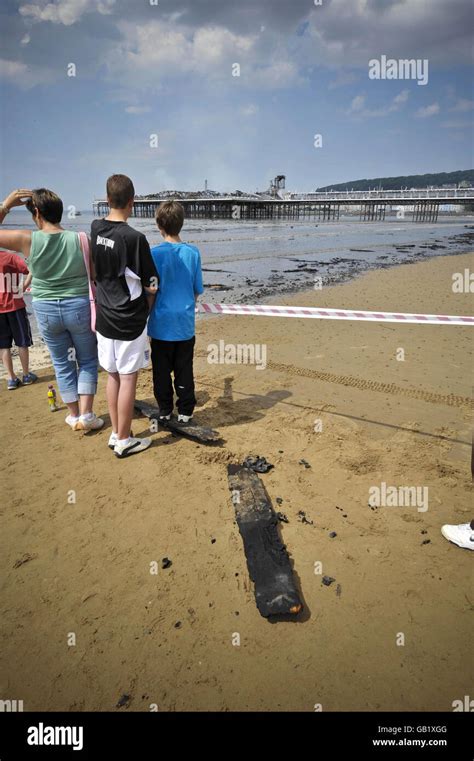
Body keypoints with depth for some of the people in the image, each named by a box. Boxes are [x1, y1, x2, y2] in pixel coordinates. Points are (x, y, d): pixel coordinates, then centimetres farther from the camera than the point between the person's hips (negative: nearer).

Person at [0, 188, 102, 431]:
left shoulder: (27, 240, -12)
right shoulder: (80, 240, -11)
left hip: (46, 311, 1)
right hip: (79, 308, -1)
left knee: (62, 363, 17)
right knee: (88, 360, 15)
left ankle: (74, 415, 25)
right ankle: (86, 415, 9)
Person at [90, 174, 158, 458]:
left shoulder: (94, 230, 1)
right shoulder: (135, 238, -18)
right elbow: (151, 287, -13)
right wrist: (145, 309, 6)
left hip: (105, 317, 6)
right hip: (130, 321, -6)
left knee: (113, 376, 16)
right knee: (128, 379, 4)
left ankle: (116, 433, 28)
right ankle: (124, 441, 15)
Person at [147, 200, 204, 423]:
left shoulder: (154, 253, -10)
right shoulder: (193, 253, -3)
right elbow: (198, 290, 3)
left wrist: (146, 315, 9)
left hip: (161, 323, -2)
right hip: (186, 324, 2)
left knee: (162, 370, 11)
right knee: (184, 369, 11)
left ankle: (165, 411, 21)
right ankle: (185, 411, 17)